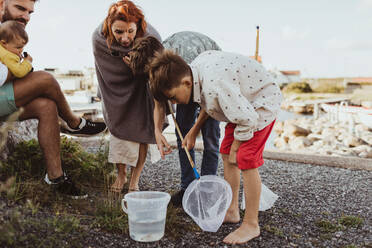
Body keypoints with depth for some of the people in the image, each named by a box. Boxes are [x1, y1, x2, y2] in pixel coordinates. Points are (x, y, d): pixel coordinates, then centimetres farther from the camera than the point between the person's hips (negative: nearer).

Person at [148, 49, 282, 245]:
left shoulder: (215, 86, -38)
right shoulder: (196, 67, -8)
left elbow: (247, 119, -32)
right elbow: (209, 101, 10)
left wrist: (235, 148, -17)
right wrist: (194, 130, 10)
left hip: (262, 102, -10)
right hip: (243, 102, 10)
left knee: (246, 160, -13)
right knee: (226, 154, 10)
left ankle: (251, 225, 0)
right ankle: (232, 210, 22)